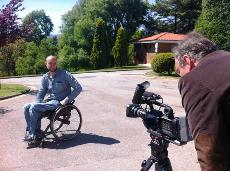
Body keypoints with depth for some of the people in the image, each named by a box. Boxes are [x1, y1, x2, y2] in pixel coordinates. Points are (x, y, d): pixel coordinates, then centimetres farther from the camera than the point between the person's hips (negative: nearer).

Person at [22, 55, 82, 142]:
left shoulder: (65, 74, -9)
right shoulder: (45, 78, 9)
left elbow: (78, 88, -12)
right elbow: (41, 94, 12)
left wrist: (66, 100, -16)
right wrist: (38, 105, -7)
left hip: (59, 103, -7)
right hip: (50, 101, 7)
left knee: (33, 107, -22)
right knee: (27, 107, -9)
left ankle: (32, 135, -9)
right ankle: (36, 130, -1)